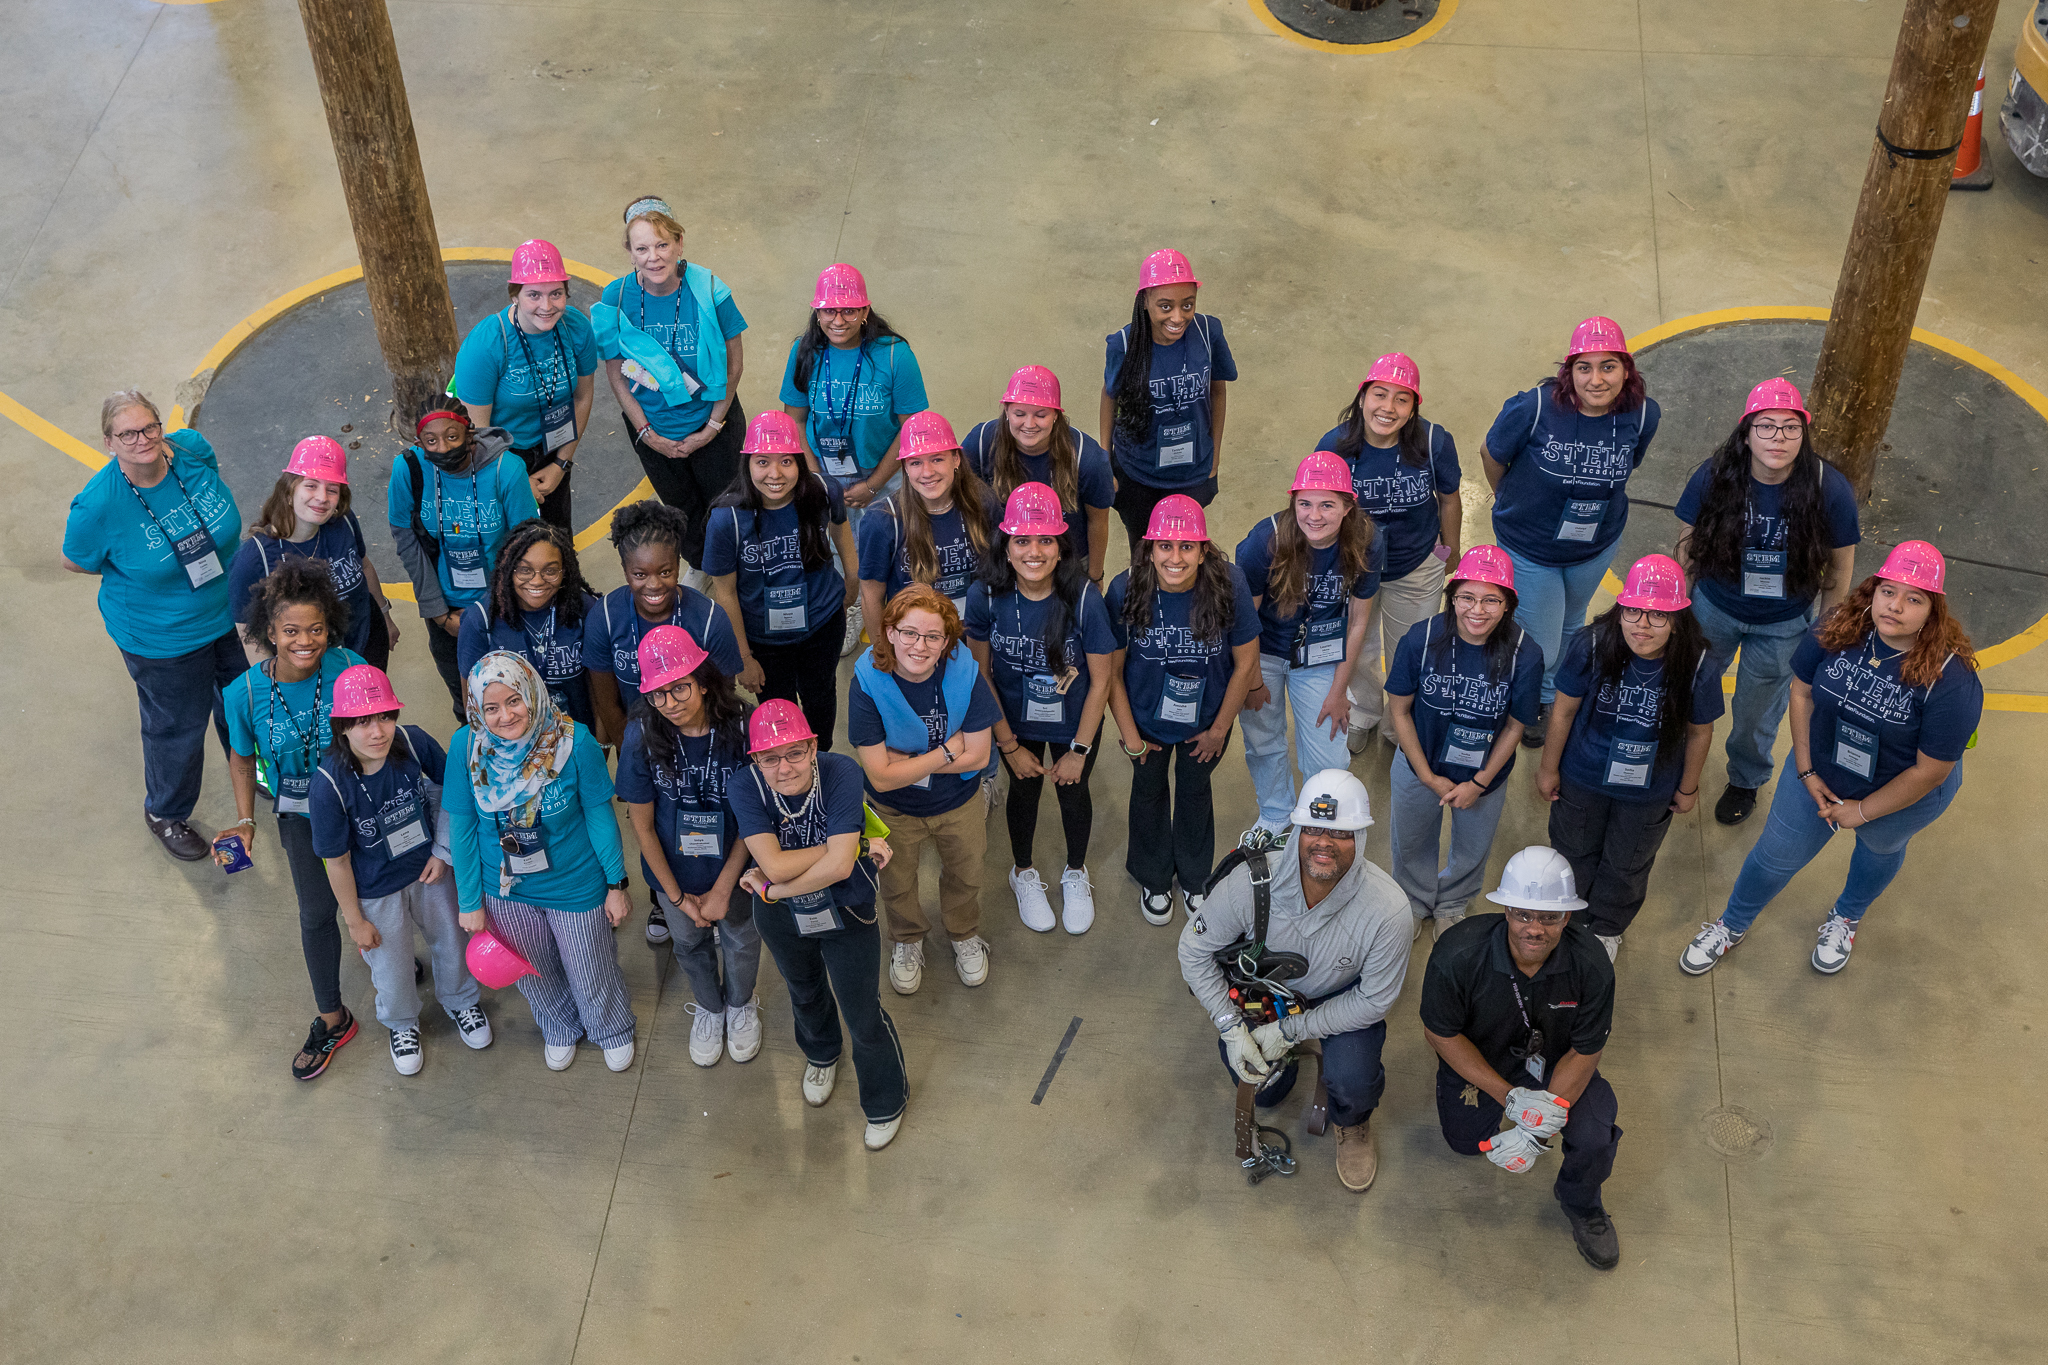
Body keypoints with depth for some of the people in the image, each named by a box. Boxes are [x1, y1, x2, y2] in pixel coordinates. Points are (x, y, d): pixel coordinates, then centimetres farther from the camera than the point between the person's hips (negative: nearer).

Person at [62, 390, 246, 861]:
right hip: (161, 638, -5)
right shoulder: (98, 504, -30)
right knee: (177, 726, 14)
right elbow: (75, 560, -10)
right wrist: (140, 570, -12)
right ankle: (165, 813, 44)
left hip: (231, 614, 5)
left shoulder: (192, 448, -18)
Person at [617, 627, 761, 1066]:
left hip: (734, 868, -1)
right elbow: (641, 824, -12)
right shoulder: (642, 736, -24)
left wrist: (722, 890, -14)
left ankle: (740, 1005, 57)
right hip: (675, 871, 1)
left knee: (741, 942, 24)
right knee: (690, 943, 26)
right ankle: (709, 1009, 57)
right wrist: (677, 897, -7)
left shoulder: (741, 728, -28)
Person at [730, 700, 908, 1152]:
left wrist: (773, 889, -26)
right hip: (781, 918, 3)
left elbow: (838, 866, -36)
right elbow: (774, 864, -36)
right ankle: (821, 1054, 67)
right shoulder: (744, 787, -28)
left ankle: (886, 1102, 43)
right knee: (804, 993, 31)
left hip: (846, 911, -2)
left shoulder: (840, 772, -32)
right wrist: (855, 847, -33)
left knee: (863, 1016, 12)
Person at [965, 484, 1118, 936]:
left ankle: (1076, 874, 52)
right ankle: (1023, 873, 53)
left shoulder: (1084, 599, -30)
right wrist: (1009, 745, -6)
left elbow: (1101, 681, -18)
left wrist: (1079, 750, -12)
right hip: (1015, 722, 1)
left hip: (1074, 723, -1)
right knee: (1023, 791, 24)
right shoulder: (985, 597, -25)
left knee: (1074, 793, 21)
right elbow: (980, 674, -12)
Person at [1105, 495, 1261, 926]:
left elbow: (1245, 663, -16)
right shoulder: (1126, 590, -29)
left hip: (1206, 718, 0)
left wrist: (1220, 728, -8)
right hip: (1146, 717, 0)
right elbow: (1111, 669, -16)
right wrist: (1129, 734, -9)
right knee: (1149, 790, 24)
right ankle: (1153, 879, 52)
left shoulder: (1228, 584, -30)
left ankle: (1195, 877, 53)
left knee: (1195, 790, 25)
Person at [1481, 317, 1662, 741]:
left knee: (1570, 627, 30)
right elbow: (1493, 456, -11)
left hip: (1597, 545, 4)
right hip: (1528, 547, -4)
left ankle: (1557, 702, 58)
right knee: (1540, 648, 9)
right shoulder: (1534, 408, -31)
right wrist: (1510, 501, 5)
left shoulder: (1644, 414, -21)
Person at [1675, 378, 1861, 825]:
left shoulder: (1829, 489, -24)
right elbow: (1688, 542, -6)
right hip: (1714, 610, 1)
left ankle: (1746, 780, 52)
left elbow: (1840, 569, -10)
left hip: (1784, 626, -1)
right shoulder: (1713, 477, -22)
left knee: (1757, 712, 21)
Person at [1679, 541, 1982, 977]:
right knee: (1777, 854, 16)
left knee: (1880, 848, 30)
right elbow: (1802, 691, -8)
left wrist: (1862, 811, -16)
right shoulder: (1839, 629, -25)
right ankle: (1731, 926, 44)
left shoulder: (1952, 680, -36)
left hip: (1904, 793, -2)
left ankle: (1847, 917, 63)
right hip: (1822, 771, 2)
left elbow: (1930, 771, -27)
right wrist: (1806, 772, -8)